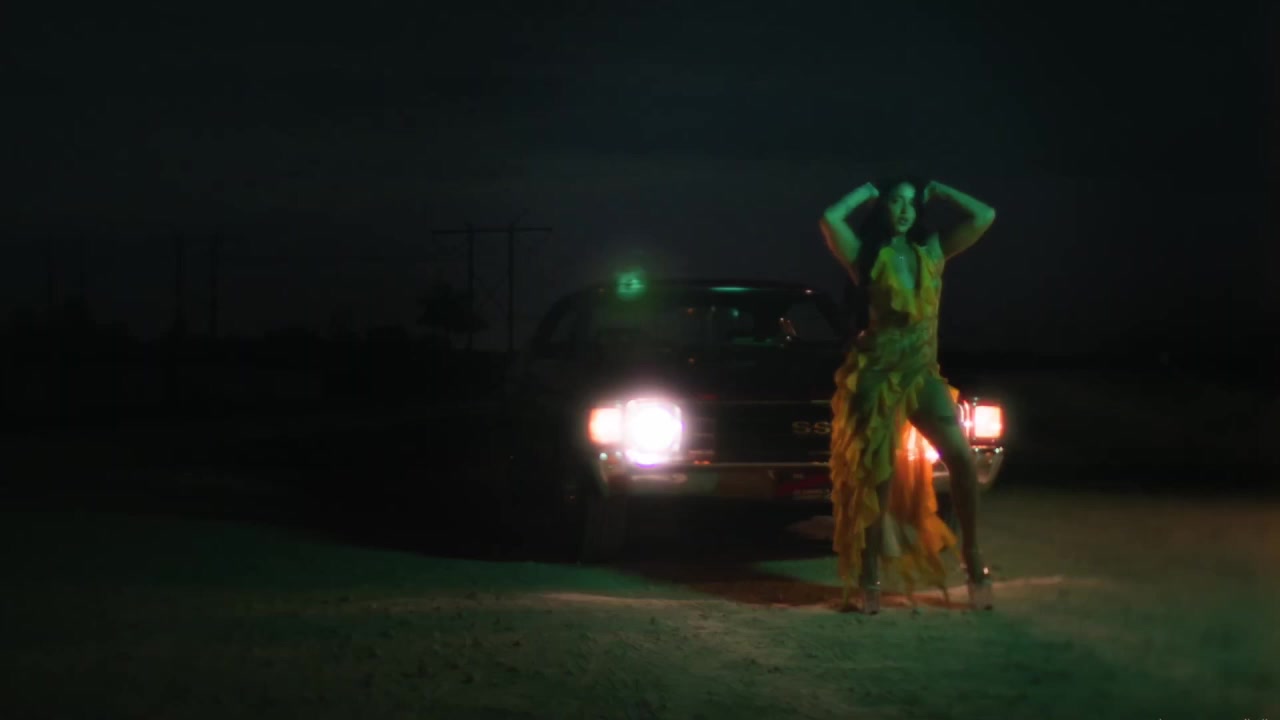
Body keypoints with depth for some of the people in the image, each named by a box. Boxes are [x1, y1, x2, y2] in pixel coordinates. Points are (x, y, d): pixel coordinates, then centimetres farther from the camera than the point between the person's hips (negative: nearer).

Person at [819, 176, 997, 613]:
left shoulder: (933, 252, 9)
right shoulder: (867, 256, -1)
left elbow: (984, 216, 4)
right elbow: (830, 218, -19)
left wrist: (937, 193, 9)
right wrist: (866, 192, -3)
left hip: (922, 373, 3)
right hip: (877, 374, -3)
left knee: (961, 459, -12)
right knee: (877, 476, -2)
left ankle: (972, 558, 0)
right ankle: (869, 579, 6)